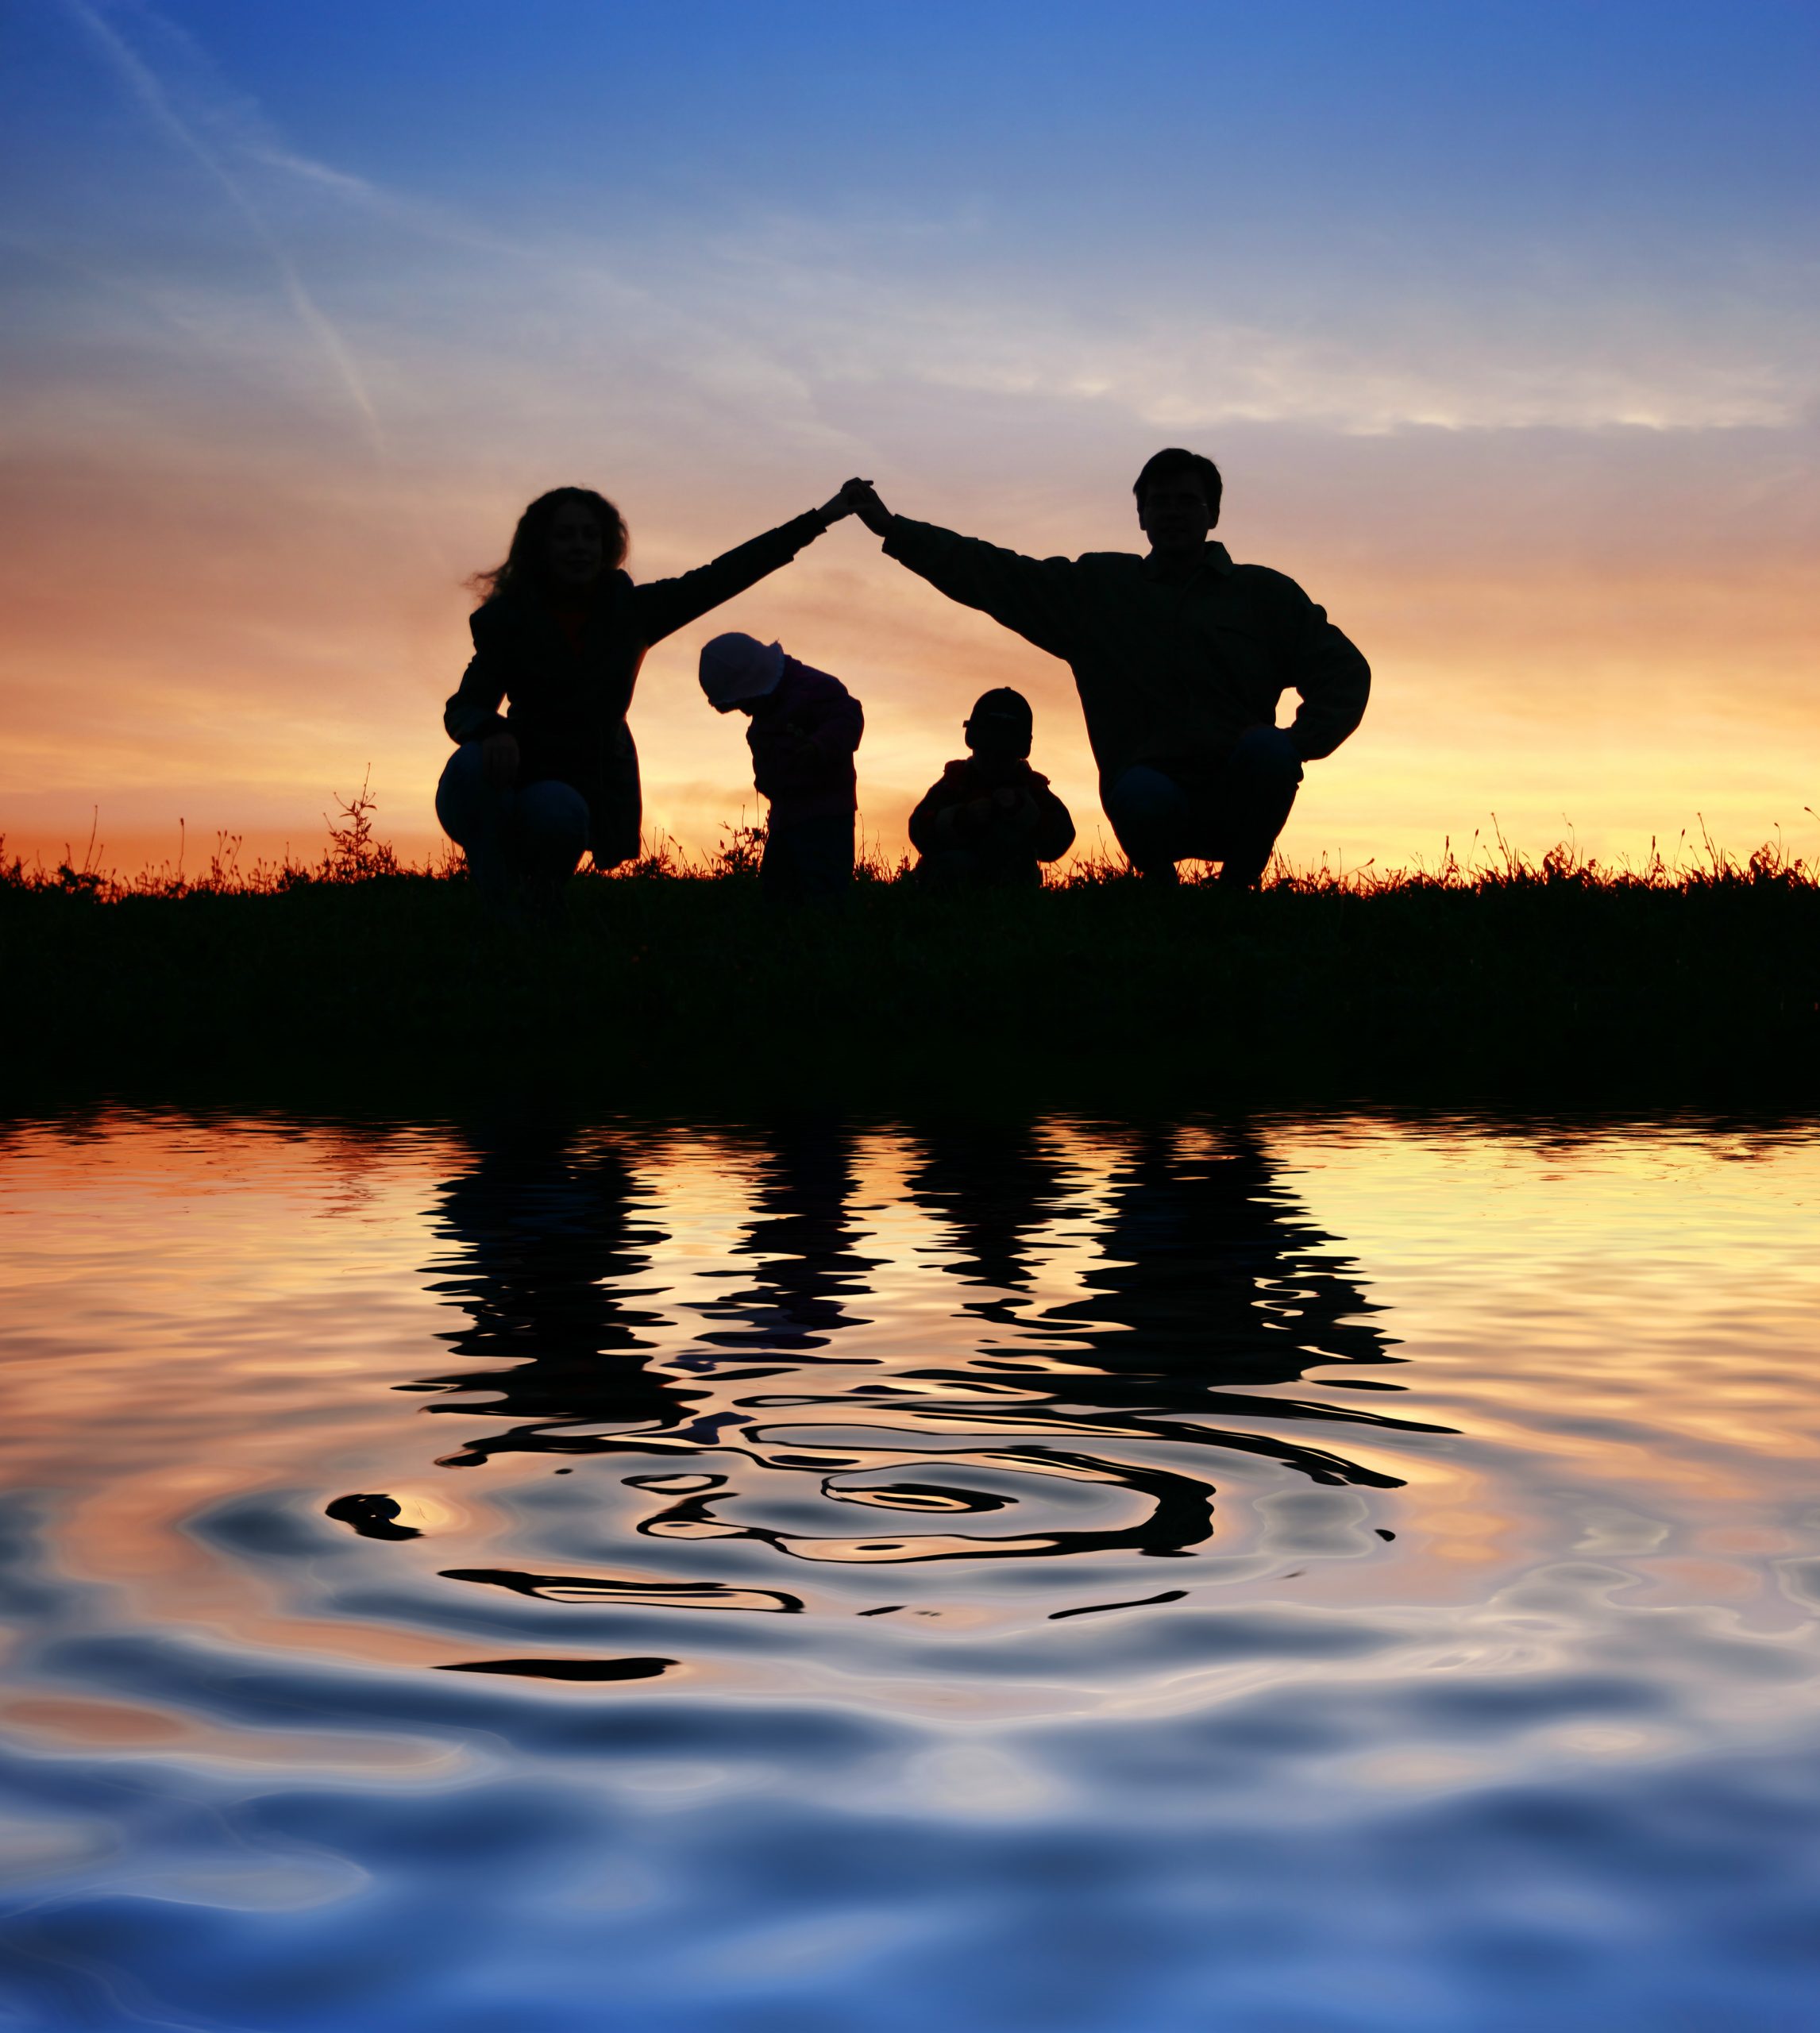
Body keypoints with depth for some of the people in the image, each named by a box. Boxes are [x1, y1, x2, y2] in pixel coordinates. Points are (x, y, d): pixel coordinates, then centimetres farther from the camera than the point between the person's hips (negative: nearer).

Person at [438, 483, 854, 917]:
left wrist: (818, 519, -2)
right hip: (522, 773, -1)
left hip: (594, 785, 1)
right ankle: (503, 908, -18)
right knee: (471, 766, -35)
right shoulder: (509, 619, -4)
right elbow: (464, 707, -10)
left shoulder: (630, 610, 1)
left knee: (558, 811, -36)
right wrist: (492, 732, -36)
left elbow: (721, 576, 0)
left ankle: (539, 890, 0)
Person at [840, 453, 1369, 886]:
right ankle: (1161, 886, -2)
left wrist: (1296, 742, -10)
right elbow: (994, 574, 12)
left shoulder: (1265, 594, 11)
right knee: (1138, 795, -36)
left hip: (1237, 799, 0)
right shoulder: (1098, 587, 15)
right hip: (1154, 793, 0)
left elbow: (1344, 670, 8)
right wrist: (893, 529, 4)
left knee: (1266, 749, -33)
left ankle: (1240, 885, -10)